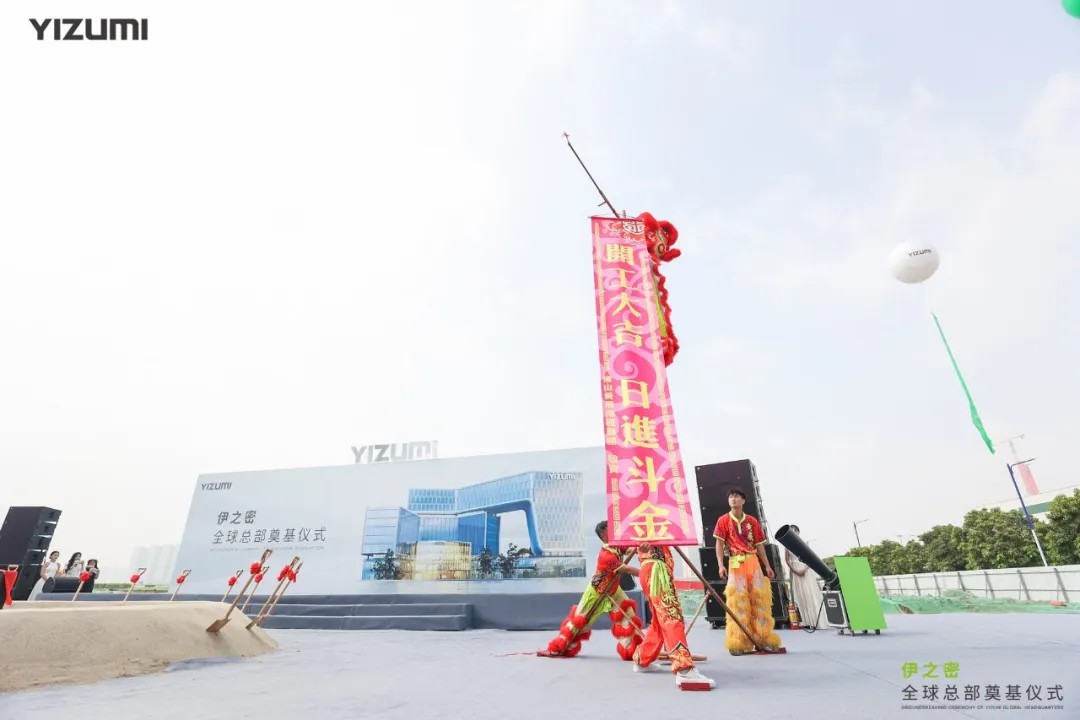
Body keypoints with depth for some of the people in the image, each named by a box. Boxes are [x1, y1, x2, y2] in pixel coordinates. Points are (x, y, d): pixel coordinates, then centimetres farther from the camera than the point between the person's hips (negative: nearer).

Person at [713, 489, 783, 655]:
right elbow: (719, 544, -3)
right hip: (735, 564, -3)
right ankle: (739, 643, 3)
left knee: (759, 597, 3)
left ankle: (763, 639, 15)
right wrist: (721, 565, -13)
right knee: (738, 600, -4)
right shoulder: (723, 521, 2)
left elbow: (759, 545, 13)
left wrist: (767, 566, 8)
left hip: (754, 562, 3)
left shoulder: (752, 521, 10)